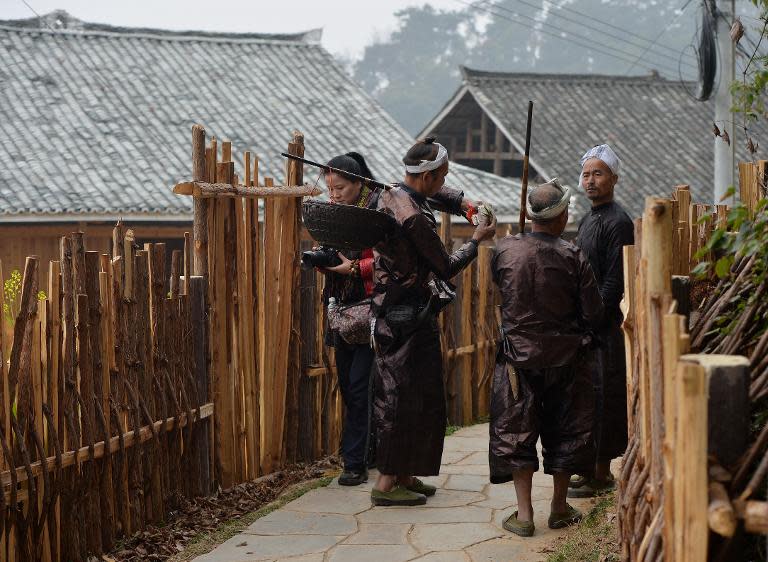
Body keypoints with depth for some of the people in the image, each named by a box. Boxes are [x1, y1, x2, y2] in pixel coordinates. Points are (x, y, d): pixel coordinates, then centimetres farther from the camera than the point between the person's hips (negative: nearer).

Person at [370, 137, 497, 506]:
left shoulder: (390, 195, 7)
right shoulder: (415, 218, -23)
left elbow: (437, 193, 28)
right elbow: (446, 268, -13)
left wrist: (464, 203, 10)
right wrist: (477, 240, 1)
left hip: (391, 309, 10)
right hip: (410, 316, -10)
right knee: (405, 397, -5)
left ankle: (402, 475, 22)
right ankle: (388, 482, -3)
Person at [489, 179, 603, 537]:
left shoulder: (505, 250, -8)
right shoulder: (573, 258, -12)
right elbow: (594, 314, -8)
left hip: (518, 356, 0)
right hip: (565, 357, 0)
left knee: (515, 433, 8)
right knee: (564, 431, 14)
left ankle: (524, 514, 5)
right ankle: (559, 509, 22)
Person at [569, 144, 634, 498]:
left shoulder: (618, 222, -12)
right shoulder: (588, 220, 16)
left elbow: (614, 283, -17)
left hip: (605, 326, -9)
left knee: (602, 397, -3)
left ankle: (602, 476, 4)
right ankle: (591, 469, 21)